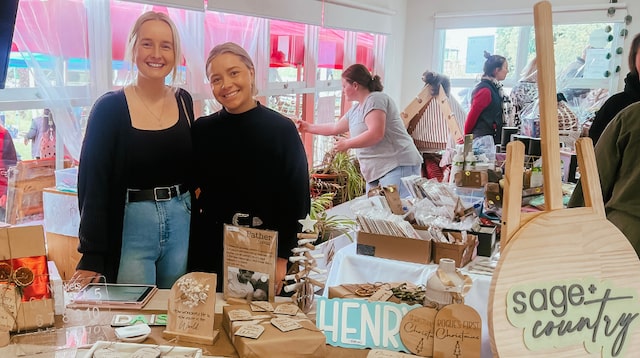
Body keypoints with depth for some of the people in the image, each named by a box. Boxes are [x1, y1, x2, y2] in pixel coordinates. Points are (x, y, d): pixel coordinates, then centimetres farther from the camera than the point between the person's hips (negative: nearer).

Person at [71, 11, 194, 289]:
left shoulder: (184, 101, 5)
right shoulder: (110, 107, -7)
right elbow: (93, 183, -8)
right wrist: (91, 256, -11)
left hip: (182, 222, 4)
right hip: (130, 226, -4)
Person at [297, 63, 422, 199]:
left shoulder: (375, 99, -7)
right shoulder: (355, 110, 20)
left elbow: (376, 134, -20)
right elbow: (334, 128, 35)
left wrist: (347, 143, -8)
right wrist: (308, 127, 43)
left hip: (397, 167, -9)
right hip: (376, 172, 9)